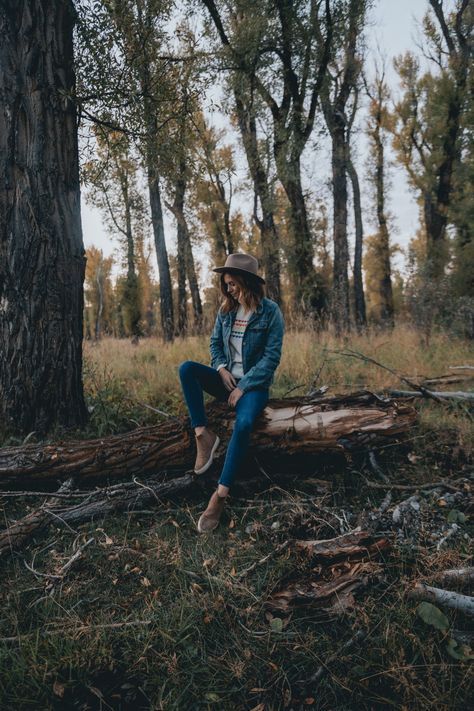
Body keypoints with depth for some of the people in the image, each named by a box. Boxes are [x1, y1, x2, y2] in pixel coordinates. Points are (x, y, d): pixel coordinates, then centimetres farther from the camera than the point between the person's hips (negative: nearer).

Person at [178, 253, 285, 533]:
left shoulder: (270, 311, -10)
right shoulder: (226, 310, 6)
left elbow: (272, 357, -13)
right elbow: (215, 342, 13)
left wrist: (244, 386, -18)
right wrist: (221, 368, -8)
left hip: (254, 384, -5)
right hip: (228, 379, 6)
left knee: (243, 424, -35)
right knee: (187, 368, -21)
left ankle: (220, 495, -32)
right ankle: (203, 434, -23)